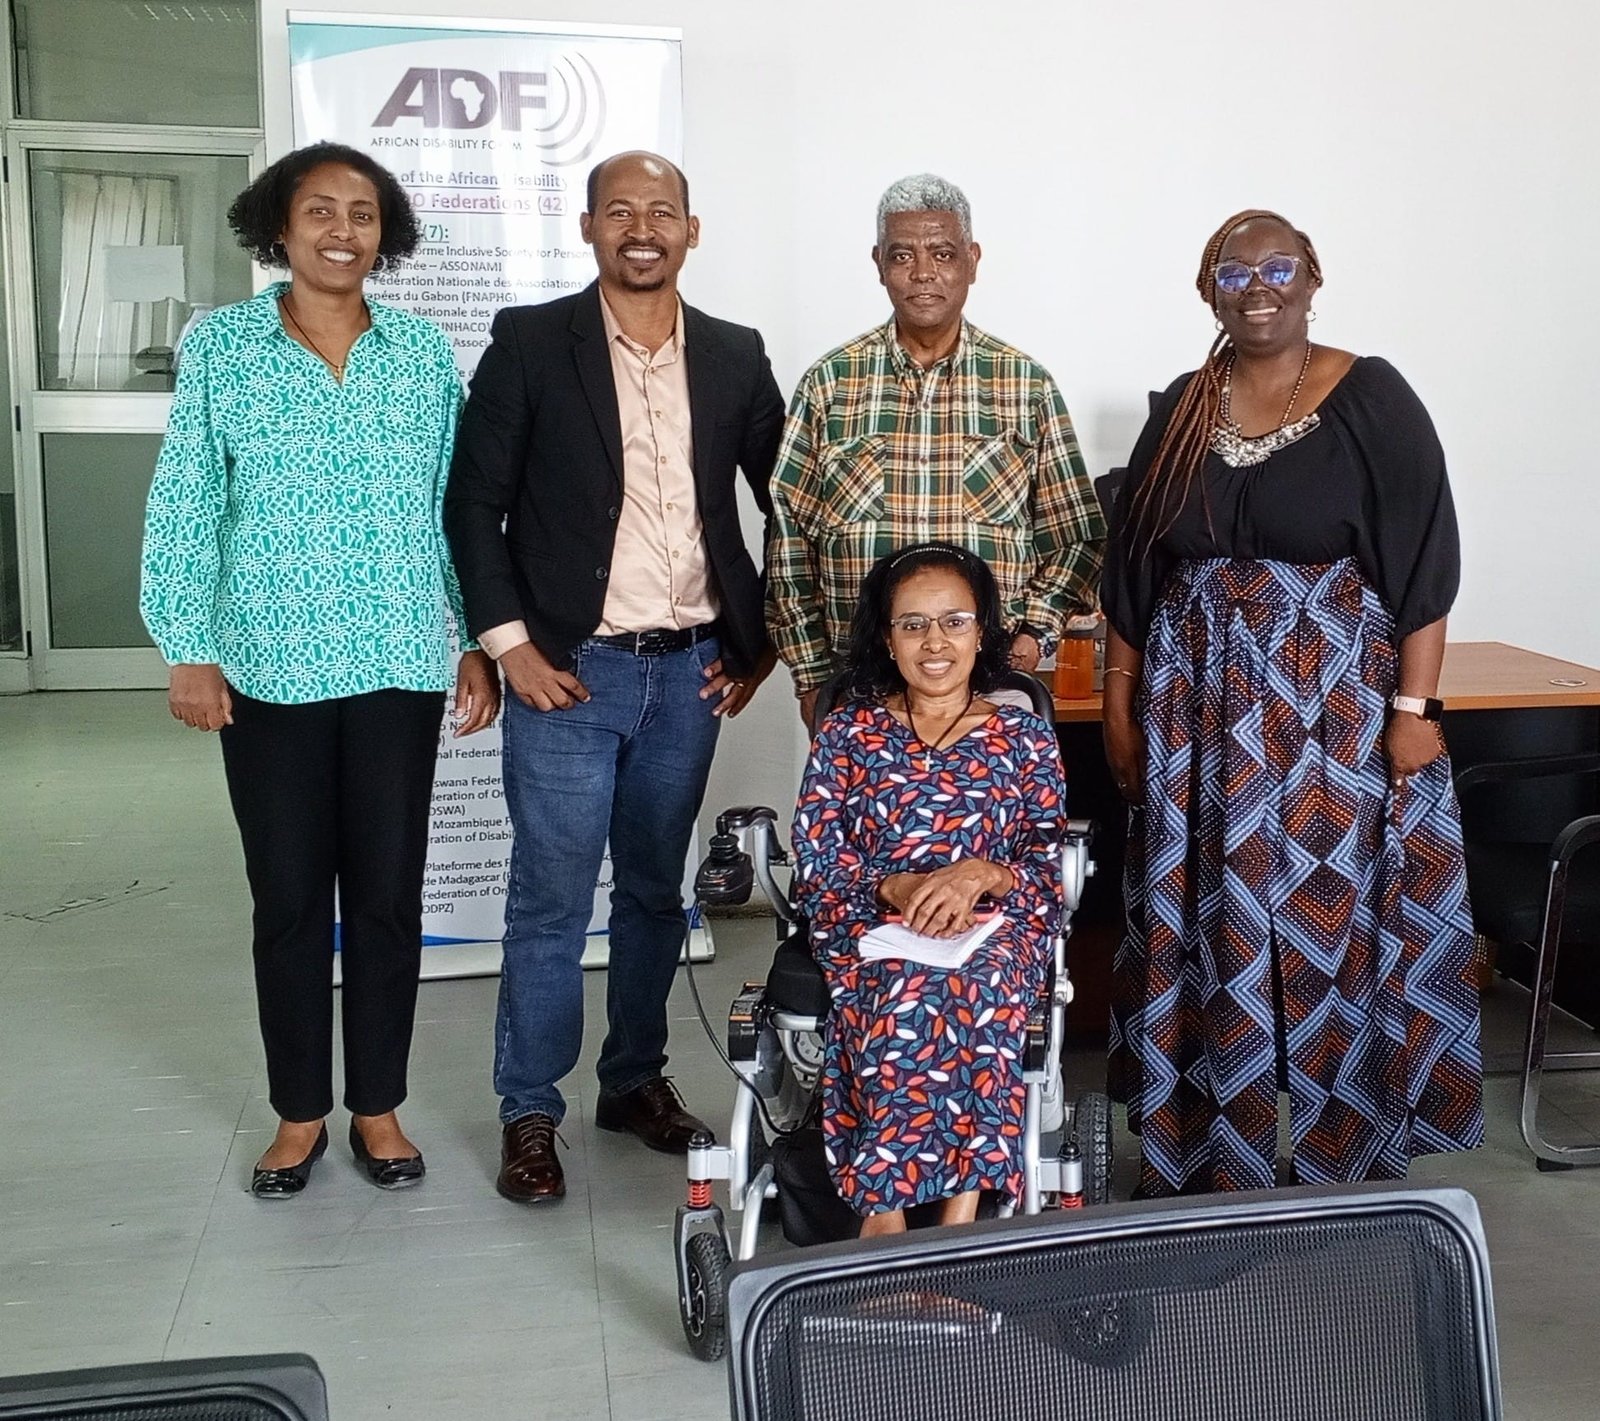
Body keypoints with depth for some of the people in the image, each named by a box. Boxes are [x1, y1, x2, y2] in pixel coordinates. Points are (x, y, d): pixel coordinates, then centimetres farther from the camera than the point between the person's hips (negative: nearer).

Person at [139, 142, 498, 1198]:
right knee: (289, 899, 8)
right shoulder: (220, 347, 1)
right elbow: (185, 507, 0)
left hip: (400, 666, 1)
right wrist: (189, 649, -6)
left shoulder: (424, 352, 5)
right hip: (269, 668, -1)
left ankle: (379, 1106, 24)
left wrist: (480, 642, 5)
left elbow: (458, 506, 7)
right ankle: (301, 1111, 25)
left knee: (388, 894, 7)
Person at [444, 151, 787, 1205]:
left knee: (657, 890, 14)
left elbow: (791, 504, 13)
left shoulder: (735, 357, 6)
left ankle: (637, 1078, 31)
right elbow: (474, 503, -3)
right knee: (551, 902, 2)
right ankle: (531, 1112, 17)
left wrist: (765, 637, 7)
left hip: (691, 673, 3)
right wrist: (511, 645, -9)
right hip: (568, 672, -3)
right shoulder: (530, 343, -3)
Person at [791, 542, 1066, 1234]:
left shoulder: (1025, 737, 12)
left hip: (995, 925, 0)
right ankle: (960, 1213, -32)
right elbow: (816, 866, 3)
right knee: (911, 983, -36)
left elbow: (1051, 867, 4)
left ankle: (885, 1210, -32)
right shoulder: (847, 732, 12)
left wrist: (981, 874, -17)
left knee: (966, 980, -36)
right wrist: (896, 889, -15)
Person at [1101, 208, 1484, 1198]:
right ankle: (1213, 1160, 23)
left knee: (1335, 921, 2)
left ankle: (1348, 1158, 19)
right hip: (1204, 711, 4)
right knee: (1212, 924, 8)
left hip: (1340, 704, -3)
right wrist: (1121, 698, 7)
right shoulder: (1180, 412, 8)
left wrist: (1416, 706, -13)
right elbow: (1133, 571, 11)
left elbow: (1424, 562, -7)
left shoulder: (1372, 399, -3)